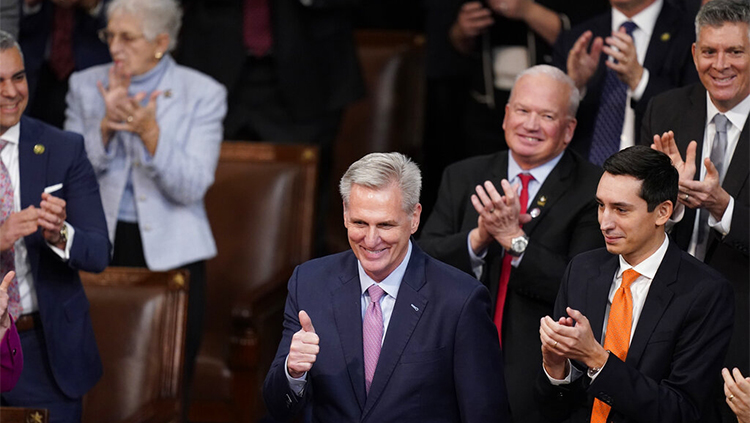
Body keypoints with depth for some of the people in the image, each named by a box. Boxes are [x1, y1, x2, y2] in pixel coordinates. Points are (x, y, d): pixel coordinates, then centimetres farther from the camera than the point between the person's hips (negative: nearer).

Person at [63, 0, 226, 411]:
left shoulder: (203, 94, -3)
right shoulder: (86, 85, 4)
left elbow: (192, 188, -11)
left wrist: (150, 133, -25)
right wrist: (106, 125, -17)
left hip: (170, 252, -2)